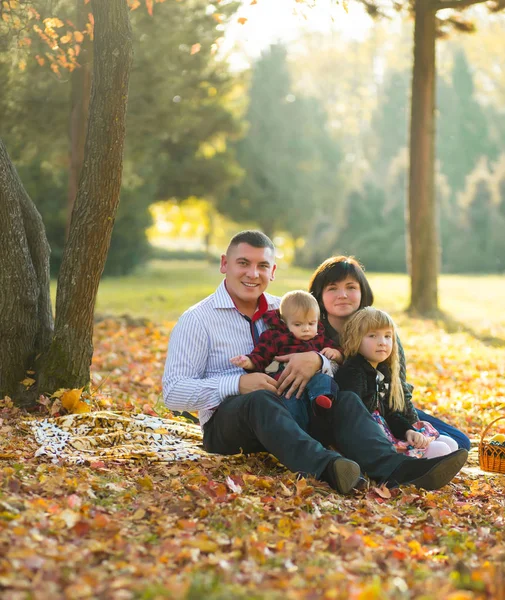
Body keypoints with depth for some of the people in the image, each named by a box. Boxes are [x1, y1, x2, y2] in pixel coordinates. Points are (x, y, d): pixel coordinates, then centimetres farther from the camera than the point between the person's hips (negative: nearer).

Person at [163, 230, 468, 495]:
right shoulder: (197, 320, 1)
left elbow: (334, 372, 11)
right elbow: (174, 392, -9)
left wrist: (316, 360, -15)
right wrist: (237, 384, -22)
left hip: (288, 414, 5)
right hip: (227, 426, -5)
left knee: (345, 399, -20)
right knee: (260, 401, -37)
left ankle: (396, 467, -45)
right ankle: (326, 467, -61)